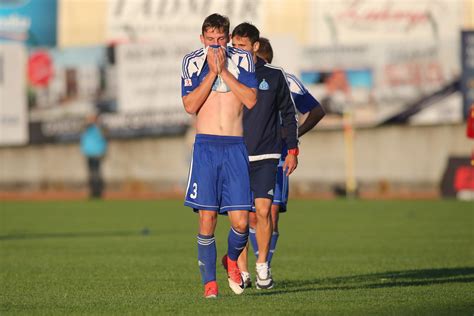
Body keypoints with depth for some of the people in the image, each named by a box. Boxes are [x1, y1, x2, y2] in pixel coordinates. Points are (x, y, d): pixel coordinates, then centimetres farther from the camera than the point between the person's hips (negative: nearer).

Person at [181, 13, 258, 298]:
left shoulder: (242, 60, 6)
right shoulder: (193, 62, 5)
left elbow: (251, 100, -7)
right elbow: (190, 106, -6)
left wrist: (224, 70, -9)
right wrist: (212, 72, -10)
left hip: (236, 147, 1)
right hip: (206, 146, 0)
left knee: (241, 222, -5)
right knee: (207, 219, -7)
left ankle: (232, 260, 25)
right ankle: (209, 282, 3)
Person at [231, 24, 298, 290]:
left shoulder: (274, 76, 3)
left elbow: (289, 113, 10)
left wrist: (293, 150, 7)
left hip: (266, 157, -1)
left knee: (263, 210, -11)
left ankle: (263, 265, 5)